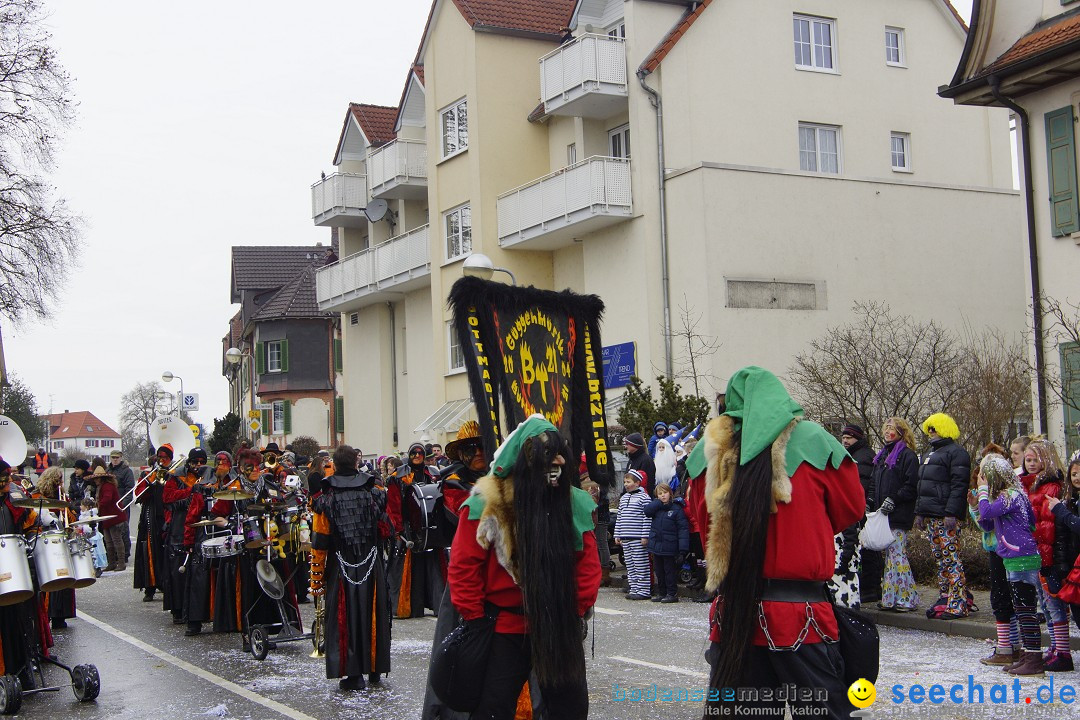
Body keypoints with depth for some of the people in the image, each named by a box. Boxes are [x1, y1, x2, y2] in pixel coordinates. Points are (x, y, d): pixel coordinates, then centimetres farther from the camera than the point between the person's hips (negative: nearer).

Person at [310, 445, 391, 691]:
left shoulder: (326, 500, -6)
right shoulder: (374, 494, -1)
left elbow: (319, 544, -6)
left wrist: (317, 579, -1)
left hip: (342, 569, -2)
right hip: (372, 566, 2)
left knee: (346, 618, 4)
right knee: (373, 616, 12)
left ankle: (353, 674, 4)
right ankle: (375, 668, 22)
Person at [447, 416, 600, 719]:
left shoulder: (573, 503, -2)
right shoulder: (486, 505, -13)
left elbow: (588, 563, 5)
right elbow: (465, 566, -9)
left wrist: (580, 608, 1)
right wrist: (475, 618, -8)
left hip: (561, 628, 3)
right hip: (506, 628, -3)